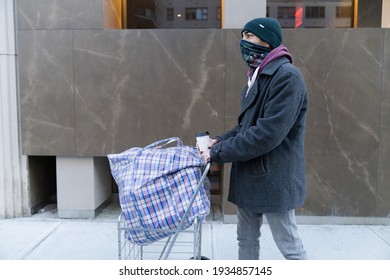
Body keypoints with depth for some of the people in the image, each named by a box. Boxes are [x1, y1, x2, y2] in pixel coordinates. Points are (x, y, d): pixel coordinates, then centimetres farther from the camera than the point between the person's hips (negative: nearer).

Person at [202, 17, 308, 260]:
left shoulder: (287, 76, -17)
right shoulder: (258, 75, 13)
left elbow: (269, 133, -25)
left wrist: (220, 152, -20)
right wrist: (221, 140, 3)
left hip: (274, 178, -9)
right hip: (249, 175, 9)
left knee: (290, 246, 7)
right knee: (247, 239, 19)